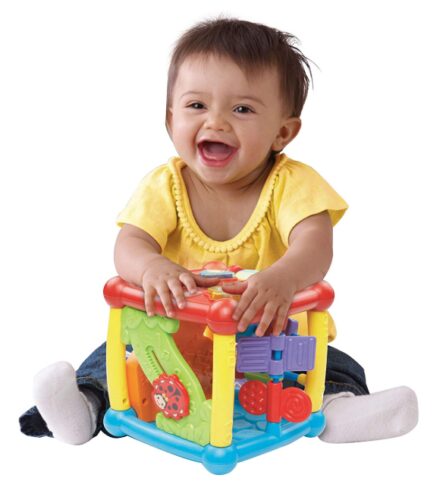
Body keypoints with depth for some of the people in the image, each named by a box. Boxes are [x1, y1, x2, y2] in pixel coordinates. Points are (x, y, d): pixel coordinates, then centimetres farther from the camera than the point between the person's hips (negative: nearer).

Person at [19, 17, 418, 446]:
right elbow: (129, 244, -19)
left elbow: (315, 245, -30)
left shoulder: (292, 183, -13)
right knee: (118, 353, -16)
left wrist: (282, 278, -56)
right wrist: (152, 267, -47)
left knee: (341, 370, -21)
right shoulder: (164, 186, -6)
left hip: (272, 333, -1)